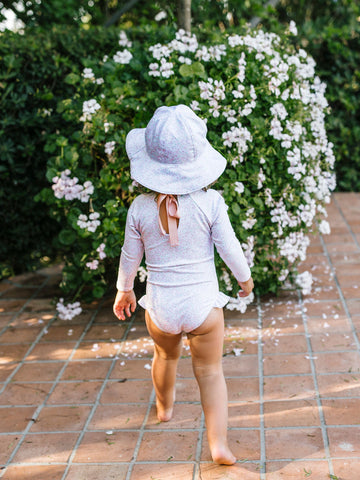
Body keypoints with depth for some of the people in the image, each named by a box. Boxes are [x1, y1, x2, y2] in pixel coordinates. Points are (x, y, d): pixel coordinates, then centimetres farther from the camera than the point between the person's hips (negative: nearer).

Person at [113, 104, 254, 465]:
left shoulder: (140, 207, -10)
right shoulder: (210, 202, -15)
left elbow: (130, 256, 1)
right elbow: (229, 249, -8)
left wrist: (123, 292, 19)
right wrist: (245, 278, 12)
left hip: (160, 306, 2)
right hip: (203, 303, -2)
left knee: (165, 355, 30)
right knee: (210, 371, 13)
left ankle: (164, 407, 55)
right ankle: (219, 443, 4)